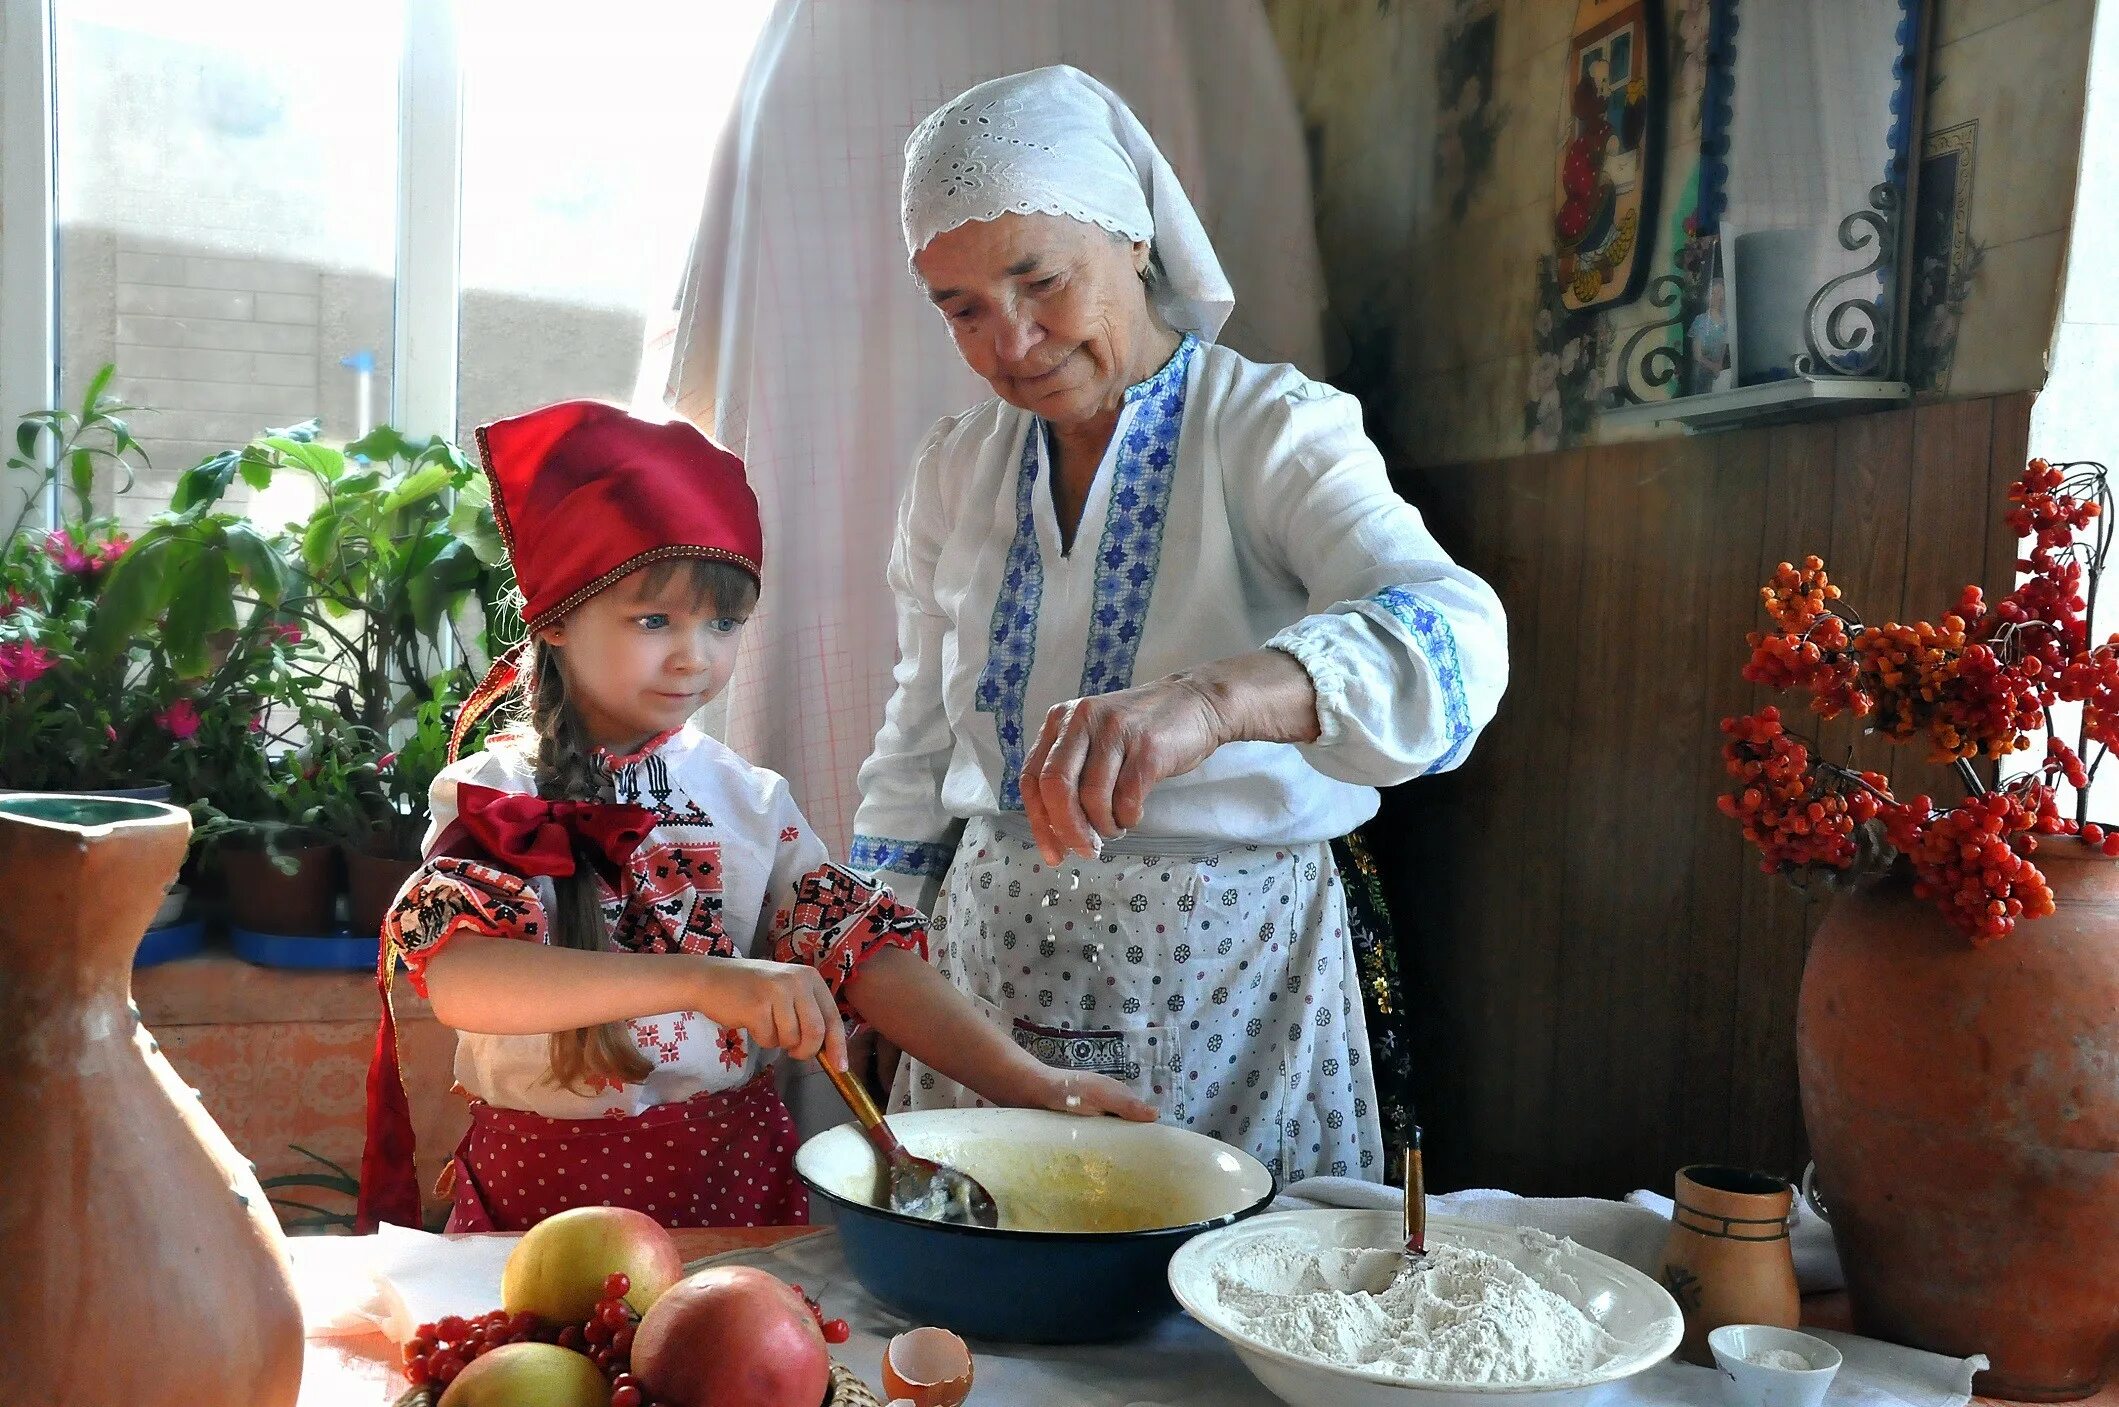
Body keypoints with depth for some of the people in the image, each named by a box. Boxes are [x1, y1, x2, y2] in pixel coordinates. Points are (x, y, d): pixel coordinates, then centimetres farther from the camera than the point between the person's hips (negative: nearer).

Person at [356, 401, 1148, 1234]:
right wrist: (703, 981, -32)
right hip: (549, 1186, -1)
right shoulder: (492, 797, -5)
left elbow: (859, 948, -1)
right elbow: (457, 980, -21)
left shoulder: (748, 798, 5)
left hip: (736, 1172, 2)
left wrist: (1032, 1086, -13)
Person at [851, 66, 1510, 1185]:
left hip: (1228, 962, -3)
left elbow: (1451, 633, -31)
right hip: (995, 951, 4)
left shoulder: (1272, 431, -12)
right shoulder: (956, 469, 4)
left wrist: (1211, 698, -48)